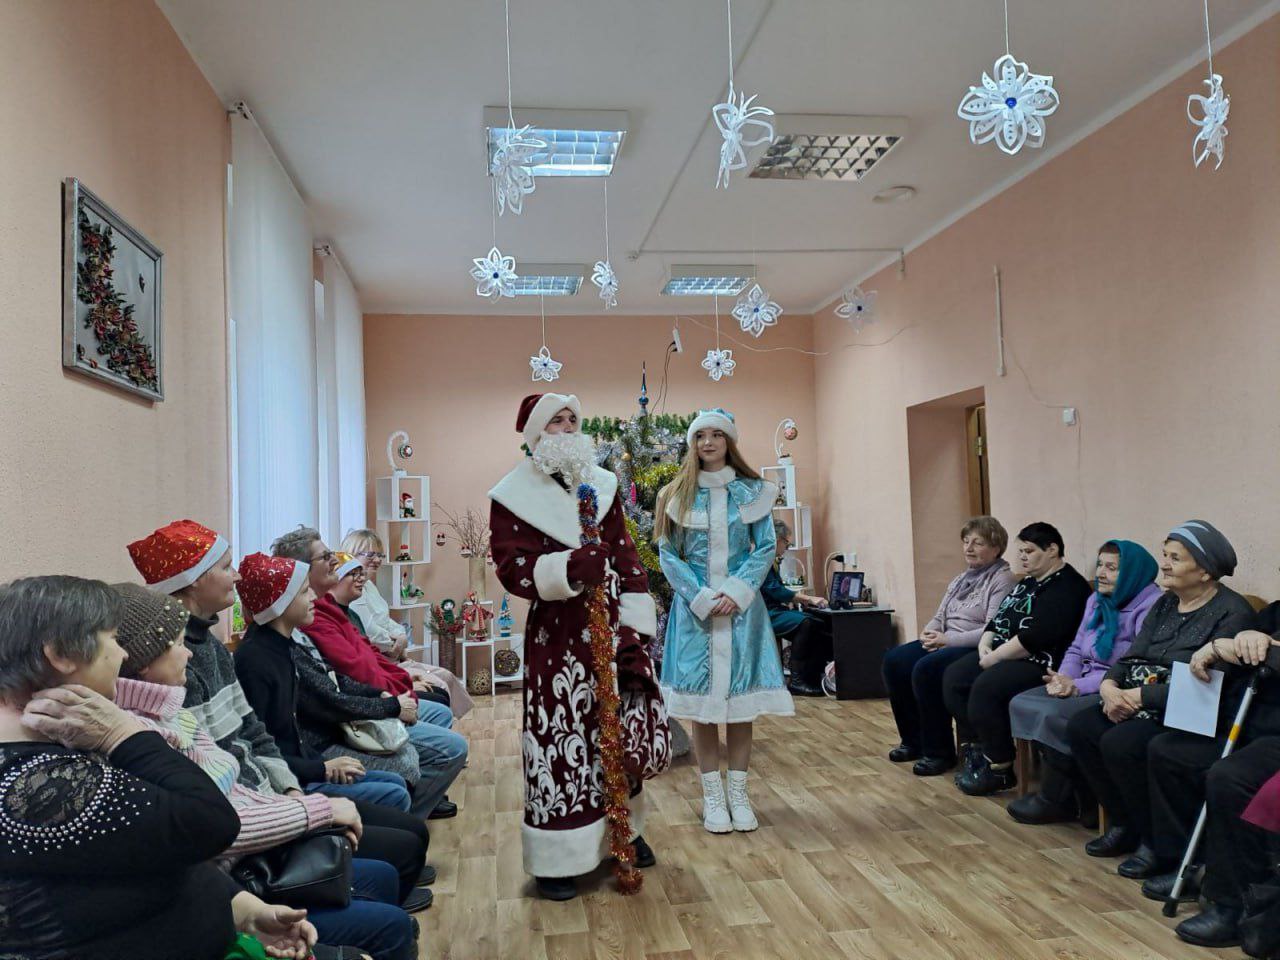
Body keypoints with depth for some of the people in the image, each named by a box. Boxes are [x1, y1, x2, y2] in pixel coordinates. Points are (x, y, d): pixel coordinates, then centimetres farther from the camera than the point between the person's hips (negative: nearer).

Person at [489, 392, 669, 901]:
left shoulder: (601, 486, 10)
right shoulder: (512, 498, -2)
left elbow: (627, 558, 8)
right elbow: (513, 568, -12)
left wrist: (634, 629, -1)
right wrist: (568, 568, -30)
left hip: (612, 630, 4)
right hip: (556, 642, -4)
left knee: (640, 735, 7)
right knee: (560, 745, 0)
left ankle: (624, 829, 32)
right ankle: (556, 858, 17)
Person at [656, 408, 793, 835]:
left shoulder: (752, 492, 4)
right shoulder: (677, 494, 3)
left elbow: (765, 548, 1)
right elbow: (668, 554, -1)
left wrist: (737, 592, -12)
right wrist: (702, 599, -11)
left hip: (741, 605, 0)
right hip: (695, 608, 0)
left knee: (740, 698, 3)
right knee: (701, 702, 2)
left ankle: (739, 794, 14)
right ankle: (712, 796, 13)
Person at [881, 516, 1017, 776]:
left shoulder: (1003, 580, -8)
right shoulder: (961, 579, 19)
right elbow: (940, 617, 18)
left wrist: (947, 640, -20)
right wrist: (929, 632, -6)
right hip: (946, 644, 9)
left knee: (926, 669, -31)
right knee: (894, 661, -11)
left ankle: (939, 751, -15)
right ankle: (914, 740, 2)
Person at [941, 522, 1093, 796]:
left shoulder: (1067, 587, -12)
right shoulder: (1028, 582, 20)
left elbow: (1036, 636, -24)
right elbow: (998, 618, 21)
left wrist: (995, 657, -19)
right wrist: (985, 645, 0)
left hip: (1038, 662, -10)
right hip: (1001, 654, 10)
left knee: (984, 688, -30)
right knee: (953, 678, -6)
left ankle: (1000, 769, -15)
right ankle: (975, 751, 0)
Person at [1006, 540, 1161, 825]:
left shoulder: (1149, 607, -13)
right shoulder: (1096, 600, 14)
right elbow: (1076, 649, 17)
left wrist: (1079, 686, -20)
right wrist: (1064, 678, -5)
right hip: (1085, 686, 9)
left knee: (1054, 715, -27)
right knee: (1022, 703, -8)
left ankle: (1056, 799, -4)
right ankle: (1077, 797, -2)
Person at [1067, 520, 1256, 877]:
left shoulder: (1232, 613, -13)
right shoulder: (1165, 603, 13)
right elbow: (1131, 657, 11)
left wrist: (1139, 696, -21)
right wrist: (1109, 685, -11)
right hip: (1141, 708, 8)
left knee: (1119, 743, -29)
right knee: (1079, 727, -11)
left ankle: (1156, 844, -7)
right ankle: (1123, 825, 4)